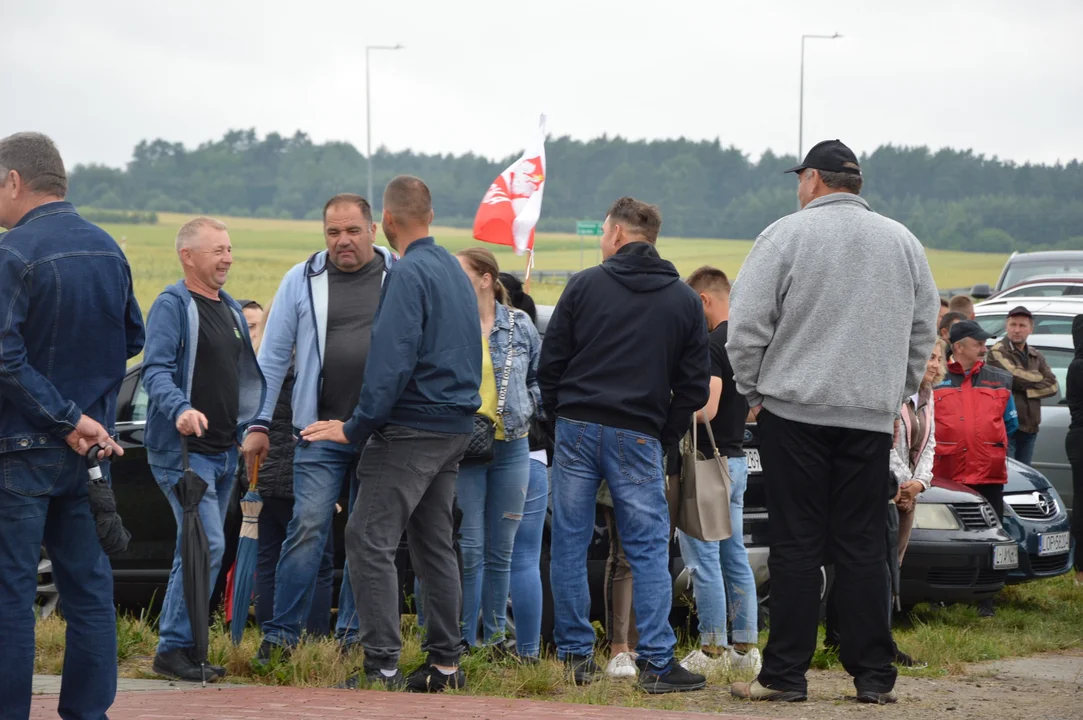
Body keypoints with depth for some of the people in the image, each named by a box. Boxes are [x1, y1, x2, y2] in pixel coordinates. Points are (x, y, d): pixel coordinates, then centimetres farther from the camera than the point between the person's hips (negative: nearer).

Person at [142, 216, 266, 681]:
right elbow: (155, 370, -21)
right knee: (207, 544, -17)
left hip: (223, 451, 9)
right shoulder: (172, 306, -10)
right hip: (183, 450, -9)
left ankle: (185, 646, 16)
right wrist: (181, 409, -37)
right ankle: (173, 648, -10)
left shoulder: (231, 308, 17)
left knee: (202, 550, 10)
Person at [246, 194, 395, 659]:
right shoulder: (302, 280, 5)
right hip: (321, 430, -1)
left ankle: (353, 633, 16)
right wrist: (259, 423, 4)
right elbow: (273, 355, 8)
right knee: (308, 529, -6)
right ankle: (282, 633, -2)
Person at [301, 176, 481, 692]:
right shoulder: (455, 271, 16)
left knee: (370, 540, -10)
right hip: (455, 428, 9)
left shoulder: (408, 274, -14)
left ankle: (382, 666, -15)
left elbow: (391, 359, -21)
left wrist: (357, 427, -17)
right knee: (434, 543, 14)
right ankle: (444, 664, 16)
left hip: (412, 430, -9)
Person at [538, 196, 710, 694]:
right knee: (649, 550, 2)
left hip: (577, 429, 0)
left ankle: (575, 656, 8)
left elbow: (551, 362, 2)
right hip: (638, 438, 0)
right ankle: (656, 662, -4)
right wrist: (667, 438, 14)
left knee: (569, 546, 7)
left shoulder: (585, 285, 1)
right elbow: (694, 385, 5)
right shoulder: (685, 302, 6)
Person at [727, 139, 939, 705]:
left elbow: (746, 324, -6)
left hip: (795, 409, -3)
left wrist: (752, 390, 6)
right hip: (872, 417, 3)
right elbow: (923, 331, 14)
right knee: (862, 546, 7)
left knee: (796, 545, 0)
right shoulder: (903, 242, 10)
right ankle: (874, 676, 6)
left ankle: (785, 674, 1)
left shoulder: (786, 235, -4)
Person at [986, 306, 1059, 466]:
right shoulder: (998, 352, -7)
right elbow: (1017, 376, -19)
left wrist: (1027, 390, -9)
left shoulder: (1036, 356, 15)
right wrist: (1038, 377, 0)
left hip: (1029, 429, 7)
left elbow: (1053, 387, 6)